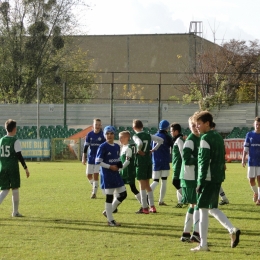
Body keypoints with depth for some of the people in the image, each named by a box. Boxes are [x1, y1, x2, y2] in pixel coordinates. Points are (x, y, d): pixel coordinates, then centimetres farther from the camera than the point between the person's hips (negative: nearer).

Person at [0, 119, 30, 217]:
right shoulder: (15, 141, -7)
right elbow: (19, 156, -10)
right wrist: (26, 168, -4)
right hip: (13, 168, -4)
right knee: (15, 190, 9)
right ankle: (15, 212, 15)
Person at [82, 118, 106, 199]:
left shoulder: (103, 135, -6)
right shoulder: (90, 134, 1)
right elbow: (86, 146, 5)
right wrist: (84, 157, 2)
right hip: (91, 158, 3)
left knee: (96, 175, -9)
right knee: (89, 175, 5)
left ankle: (94, 192, -1)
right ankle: (93, 186, 33)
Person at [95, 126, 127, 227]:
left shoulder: (117, 146, 10)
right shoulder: (103, 147, -11)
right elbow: (98, 161, -13)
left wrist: (119, 165, 0)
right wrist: (110, 166, -17)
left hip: (116, 174, 7)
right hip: (107, 175, -7)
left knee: (123, 194, 7)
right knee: (109, 196, -3)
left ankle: (108, 211, 22)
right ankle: (110, 220, 6)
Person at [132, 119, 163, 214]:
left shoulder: (135, 136, -11)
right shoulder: (148, 135, 8)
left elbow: (139, 143, -32)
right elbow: (160, 140, 8)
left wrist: (138, 150, -14)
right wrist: (153, 149, 8)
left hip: (140, 161, -6)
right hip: (148, 161, 6)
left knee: (142, 185, 0)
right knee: (147, 184, 15)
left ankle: (144, 208, 0)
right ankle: (152, 207, 14)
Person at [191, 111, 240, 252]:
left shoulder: (205, 138, -12)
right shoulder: (218, 137, 15)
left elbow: (204, 162, -17)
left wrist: (201, 182, -16)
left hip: (208, 178, -9)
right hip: (218, 178, 9)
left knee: (203, 210, -3)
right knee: (213, 208, 19)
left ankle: (203, 244, -1)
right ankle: (232, 230, 2)